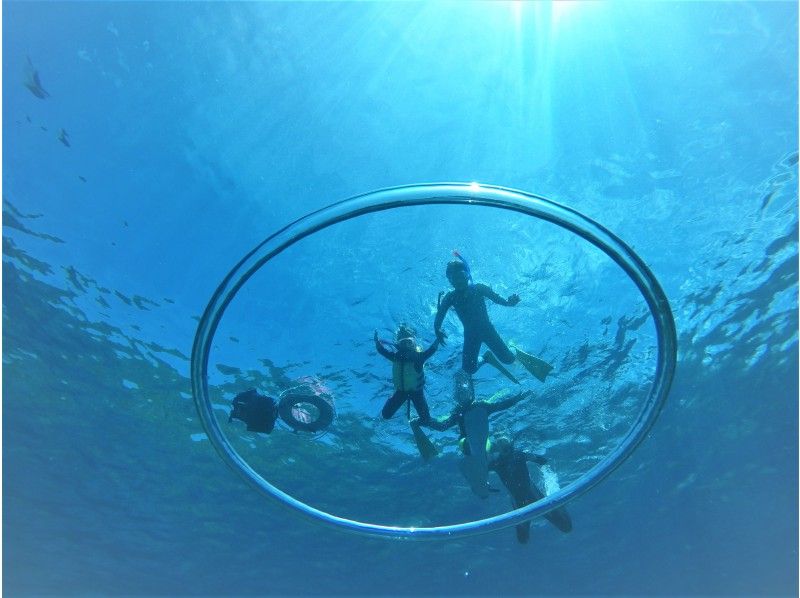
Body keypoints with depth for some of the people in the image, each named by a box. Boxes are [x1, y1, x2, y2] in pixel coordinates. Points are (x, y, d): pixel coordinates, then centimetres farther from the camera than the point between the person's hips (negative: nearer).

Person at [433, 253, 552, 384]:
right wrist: (438, 331, -34)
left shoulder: (479, 289, -9)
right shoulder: (451, 298, -8)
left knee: (508, 359, -15)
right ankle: (487, 357, 22)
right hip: (470, 334, 1)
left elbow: (498, 299, -9)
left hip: (487, 329, -1)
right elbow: (438, 320, -12)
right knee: (469, 369, -10)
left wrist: (509, 302, -32)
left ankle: (518, 354, 23)